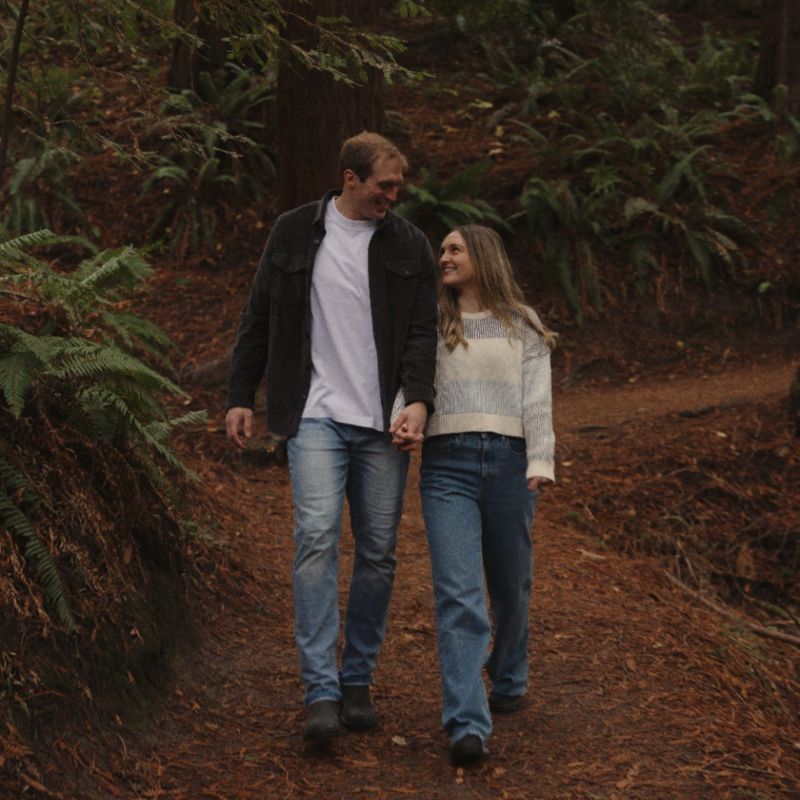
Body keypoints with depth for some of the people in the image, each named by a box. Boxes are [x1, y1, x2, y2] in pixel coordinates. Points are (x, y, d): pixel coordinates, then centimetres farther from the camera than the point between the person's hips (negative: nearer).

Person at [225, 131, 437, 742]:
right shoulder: (295, 233, 6)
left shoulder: (409, 245, 6)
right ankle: (322, 692, -15)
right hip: (316, 416, -1)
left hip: (383, 422, 2)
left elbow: (422, 331, 0)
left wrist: (418, 401, -16)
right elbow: (259, 319, 12)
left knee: (378, 551, 4)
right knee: (317, 537, -16)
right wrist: (241, 397, 8)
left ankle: (358, 680, 19)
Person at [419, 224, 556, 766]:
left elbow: (537, 400, 2)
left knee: (510, 585, 12)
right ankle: (468, 727, -20)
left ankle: (509, 678, 39)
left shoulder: (522, 325, 11)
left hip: (508, 460, 0)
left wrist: (541, 464, -10)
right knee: (458, 594, -13)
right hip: (447, 464, 0)